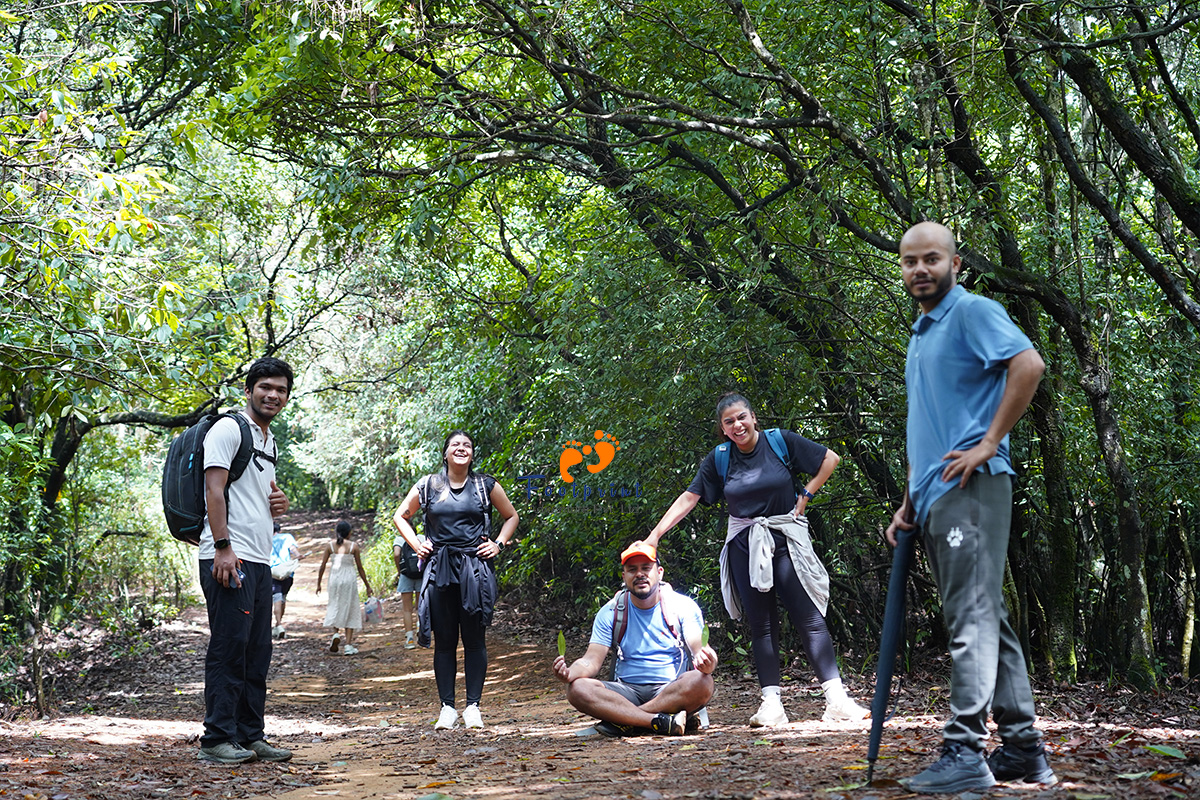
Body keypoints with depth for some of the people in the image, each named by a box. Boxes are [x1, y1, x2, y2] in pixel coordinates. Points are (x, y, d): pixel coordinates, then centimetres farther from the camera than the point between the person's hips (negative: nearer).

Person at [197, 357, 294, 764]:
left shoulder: (270, 443, 22)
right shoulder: (228, 429, -4)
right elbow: (215, 490, -13)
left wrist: (279, 505, 9)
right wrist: (223, 548, -21)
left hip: (260, 560, 9)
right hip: (229, 558, -9)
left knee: (257, 653, 9)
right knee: (229, 648, -8)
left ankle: (250, 736, 15)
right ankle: (217, 739, -3)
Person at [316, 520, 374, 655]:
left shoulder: (331, 546, 0)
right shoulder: (353, 546, -5)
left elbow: (322, 566, 2)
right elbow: (360, 568, -2)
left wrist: (318, 584, 14)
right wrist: (367, 586, 7)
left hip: (335, 578, 2)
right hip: (349, 579, -2)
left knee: (334, 607, 19)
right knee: (350, 609, 6)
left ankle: (335, 633, -6)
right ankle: (348, 645, 3)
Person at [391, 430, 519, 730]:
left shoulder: (485, 485, 6)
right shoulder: (428, 486, 7)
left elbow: (511, 516, 18)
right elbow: (400, 517, 18)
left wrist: (499, 544, 4)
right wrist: (416, 545, 6)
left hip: (476, 569, -1)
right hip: (439, 570, 1)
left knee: (474, 639, 1)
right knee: (444, 640, 3)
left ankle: (473, 706, 6)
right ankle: (447, 707, 9)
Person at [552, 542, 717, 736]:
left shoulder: (683, 606, 2)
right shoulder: (610, 613, 8)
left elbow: (700, 649, -9)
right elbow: (592, 660, 1)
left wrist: (707, 662, -35)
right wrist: (570, 673, -23)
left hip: (671, 690, -1)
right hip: (628, 690, 2)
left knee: (701, 682, -35)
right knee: (577, 689, -26)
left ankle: (624, 721, -26)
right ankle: (664, 722, -33)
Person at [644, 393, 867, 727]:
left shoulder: (781, 441, -3)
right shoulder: (719, 458, 3)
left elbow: (830, 459, 5)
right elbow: (689, 498, 2)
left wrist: (804, 497, 0)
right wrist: (655, 534, -6)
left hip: (785, 539, -2)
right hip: (744, 545, 2)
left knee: (809, 618, -8)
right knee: (761, 625, 2)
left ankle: (837, 699, -8)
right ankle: (771, 703, 3)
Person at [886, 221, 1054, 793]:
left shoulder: (972, 312, -4)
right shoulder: (920, 335, 24)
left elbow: (1029, 364, -21)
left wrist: (989, 443, -19)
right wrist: (908, 503, 20)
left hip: (970, 488, -10)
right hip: (936, 498, 10)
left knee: (972, 619, -11)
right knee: (986, 620, 10)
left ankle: (964, 755, -11)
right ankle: (1023, 750, 14)